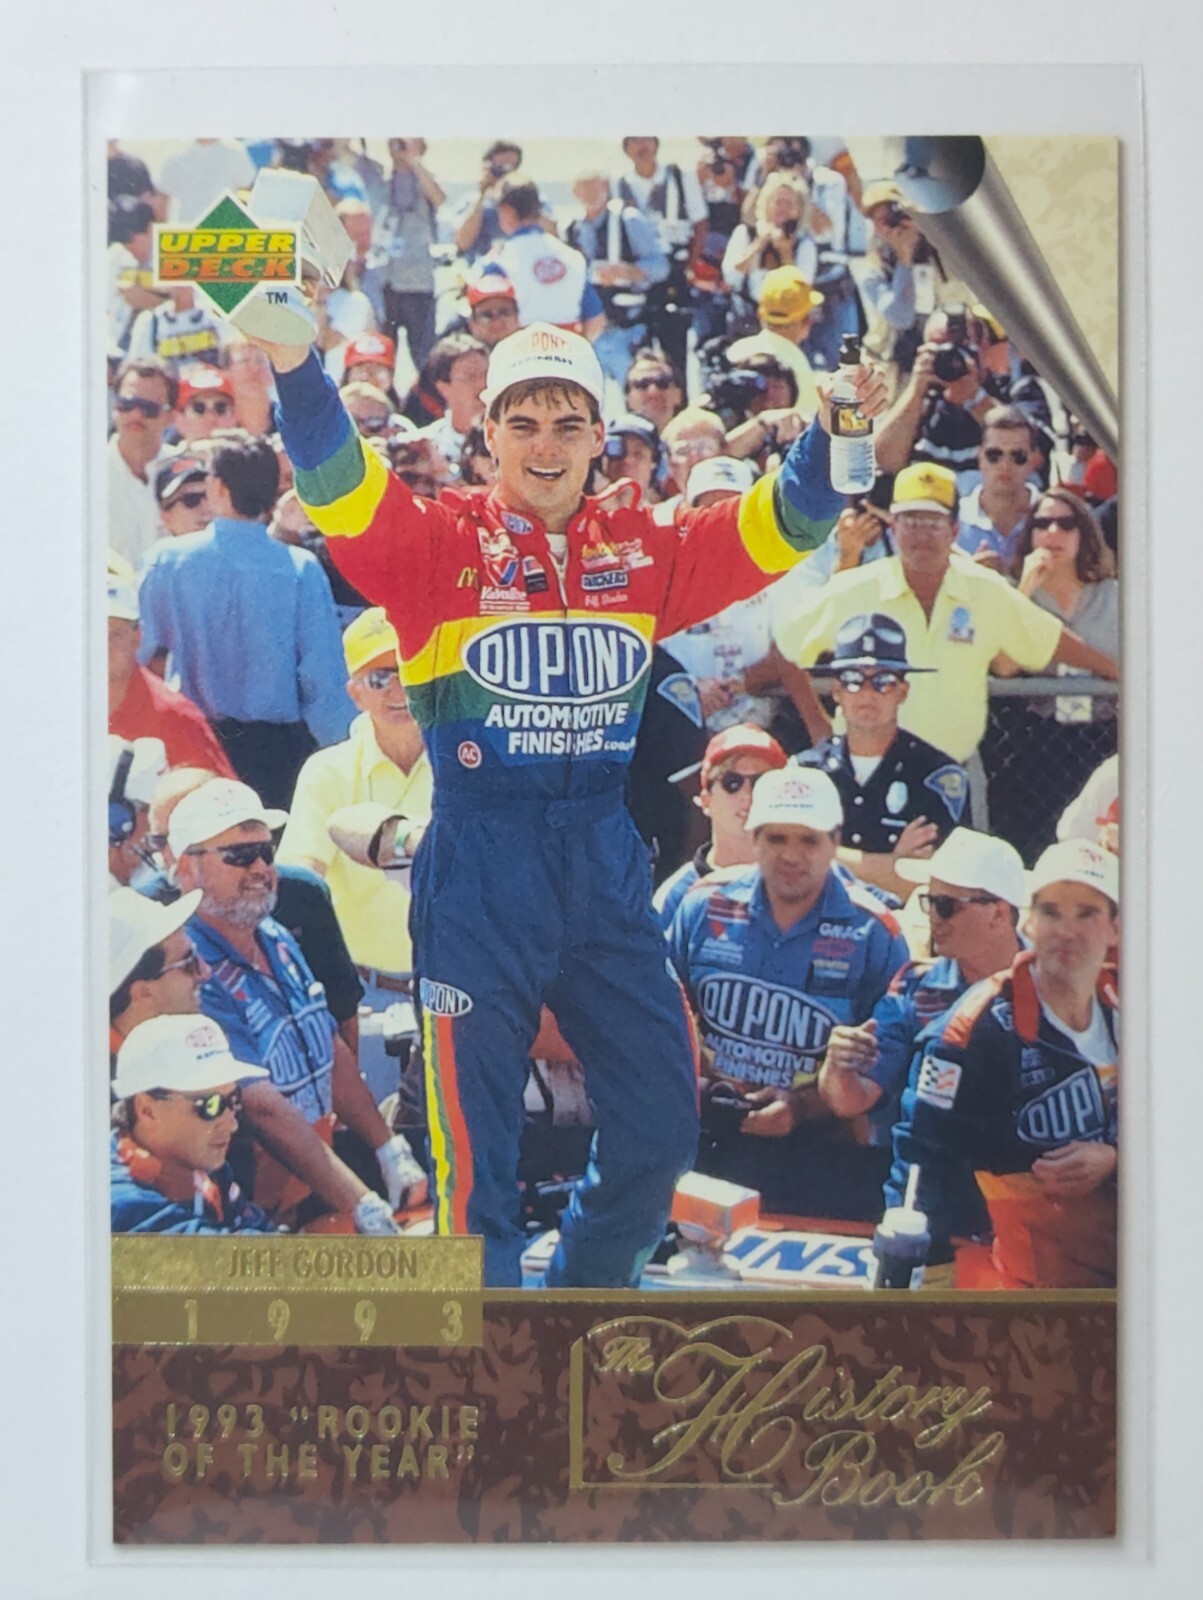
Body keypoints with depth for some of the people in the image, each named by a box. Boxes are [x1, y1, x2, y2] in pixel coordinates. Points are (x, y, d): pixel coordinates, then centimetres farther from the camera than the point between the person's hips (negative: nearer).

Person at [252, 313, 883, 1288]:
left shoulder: (643, 550, 8)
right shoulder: (444, 542, -2)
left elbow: (778, 526, 2)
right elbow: (340, 490, -17)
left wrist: (833, 440, -15)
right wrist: (298, 367, -33)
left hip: (605, 867, 4)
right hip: (479, 869, -4)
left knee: (661, 1123, 12)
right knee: (480, 1140, 3)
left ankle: (585, 1289, 38)